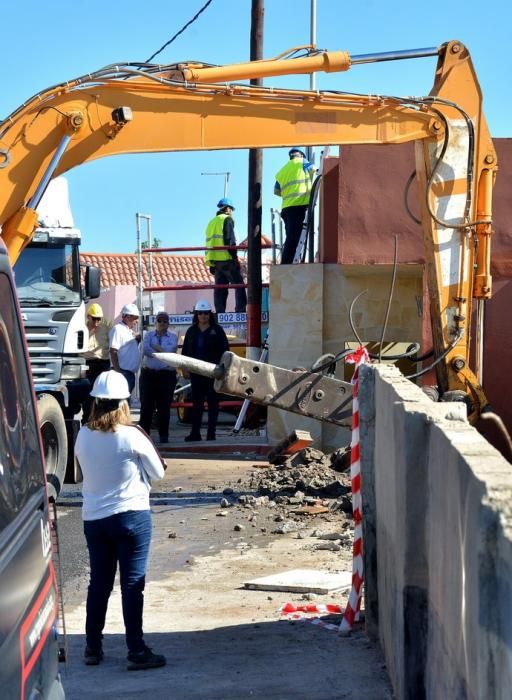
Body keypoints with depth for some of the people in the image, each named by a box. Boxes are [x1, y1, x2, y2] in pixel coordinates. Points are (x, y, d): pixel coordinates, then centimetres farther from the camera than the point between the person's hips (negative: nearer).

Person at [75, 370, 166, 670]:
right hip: (131, 515, -4)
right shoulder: (132, 436, -14)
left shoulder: (83, 436, -3)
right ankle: (136, 651, 3)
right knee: (133, 584, 1)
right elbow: (158, 472, -2)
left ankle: (93, 648, 21)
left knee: (99, 582, 14)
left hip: (93, 518, 4)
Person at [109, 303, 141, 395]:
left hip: (130, 373, 10)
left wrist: (137, 340, 8)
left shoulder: (129, 331, 17)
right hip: (122, 372, -10)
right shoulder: (118, 329, -10)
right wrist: (117, 372, -22)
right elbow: (113, 352, -17)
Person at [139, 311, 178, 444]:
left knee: (164, 406, 0)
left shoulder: (173, 337, 8)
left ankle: (163, 435, 6)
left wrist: (156, 347, -5)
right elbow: (145, 349, -7)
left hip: (167, 374, -1)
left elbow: (171, 349, -11)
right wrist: (162, 352, -12)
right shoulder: (149, 335, 11)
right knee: (146, 405, -2)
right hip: (149, 373, 1)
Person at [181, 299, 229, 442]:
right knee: (196, 402, 5)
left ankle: (211, 433, 4)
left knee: (212, 402, 1)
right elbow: (185, 351, 12)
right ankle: (195, 433, 8)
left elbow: (225, 350, 0)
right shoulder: (192, 331, 10)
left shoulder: (217, 330, 1)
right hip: (196, 372, 3)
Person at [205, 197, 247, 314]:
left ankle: (219, 312, 2)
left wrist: (211, 264, 20)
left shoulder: (211, 222, 22)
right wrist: (235, 257, -13)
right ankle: (240, 311, -15)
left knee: (220, 288, 7)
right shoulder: (227, 219, -2)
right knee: (239, 285, -5)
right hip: (226, 259, -8)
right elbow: (229, 240, -13)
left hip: (215, 260, 8)